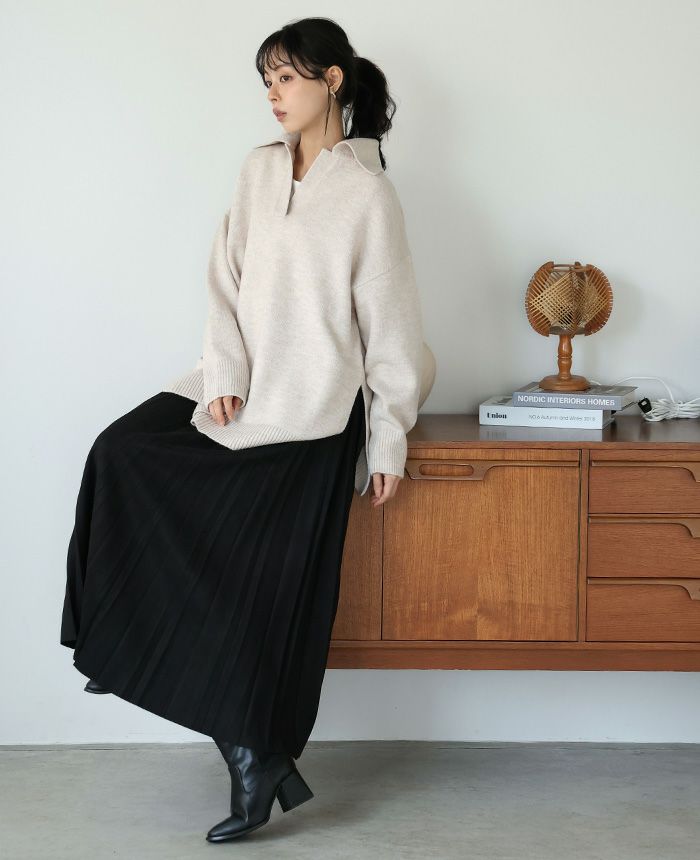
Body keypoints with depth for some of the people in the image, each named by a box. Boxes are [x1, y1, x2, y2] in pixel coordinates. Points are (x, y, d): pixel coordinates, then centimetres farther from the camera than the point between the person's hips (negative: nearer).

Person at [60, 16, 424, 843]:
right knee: (122, 451, -11)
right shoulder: (258, 170, 10)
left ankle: (259, 752, 9)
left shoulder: (367, 193, -6)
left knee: (272, 586, -7)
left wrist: (389, 439, -5)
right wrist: (225, 374, -8)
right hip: (240, 386, 6)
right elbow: (225, 282, 6)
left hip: (312, 411, -6)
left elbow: (389, 322, -5)